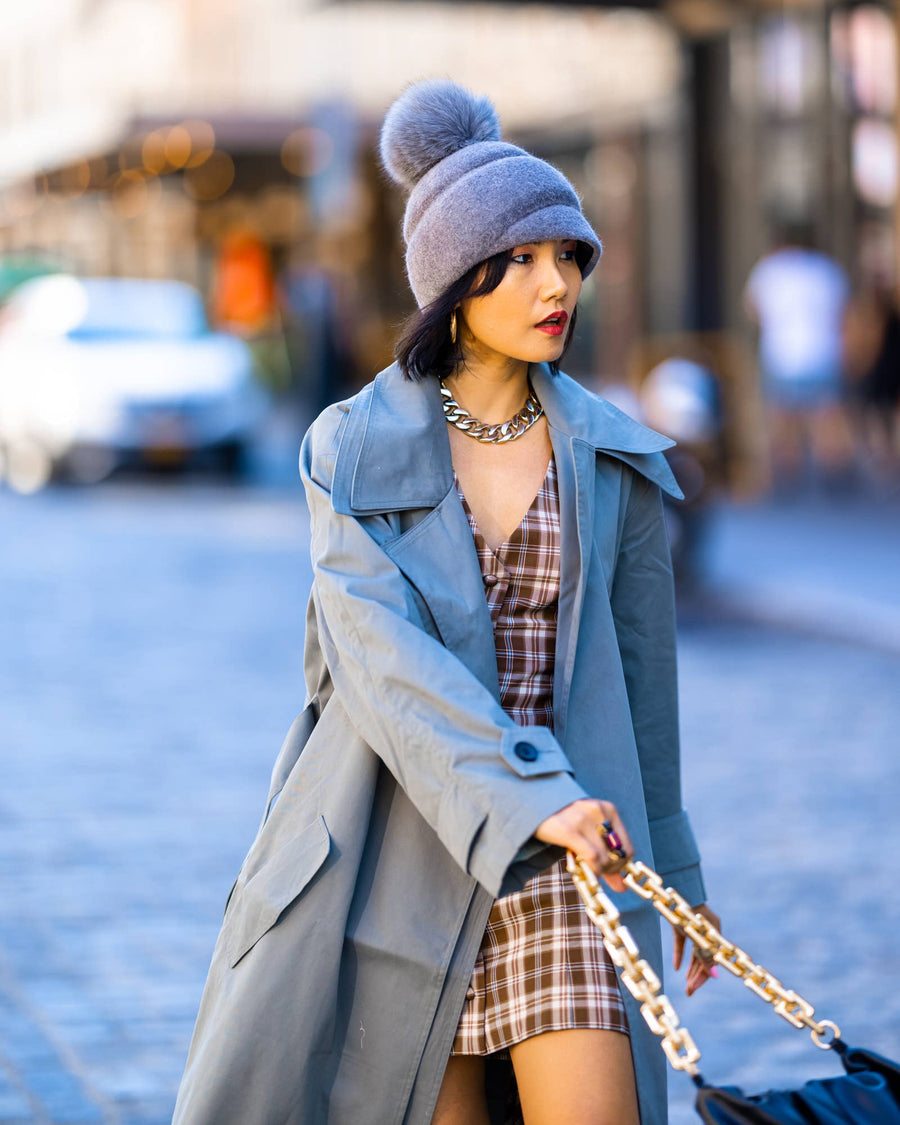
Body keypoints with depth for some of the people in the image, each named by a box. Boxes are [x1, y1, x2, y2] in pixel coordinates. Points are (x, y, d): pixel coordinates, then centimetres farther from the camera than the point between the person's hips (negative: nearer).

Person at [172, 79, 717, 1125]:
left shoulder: (613, 458, 5)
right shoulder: (353, 451, -1)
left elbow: (639, 665, 13)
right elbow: (381, 654, -15)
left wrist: (675, 868, 18)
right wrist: (528, 797, -28)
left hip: (568, 849, 1)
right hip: (398, 847, -1)